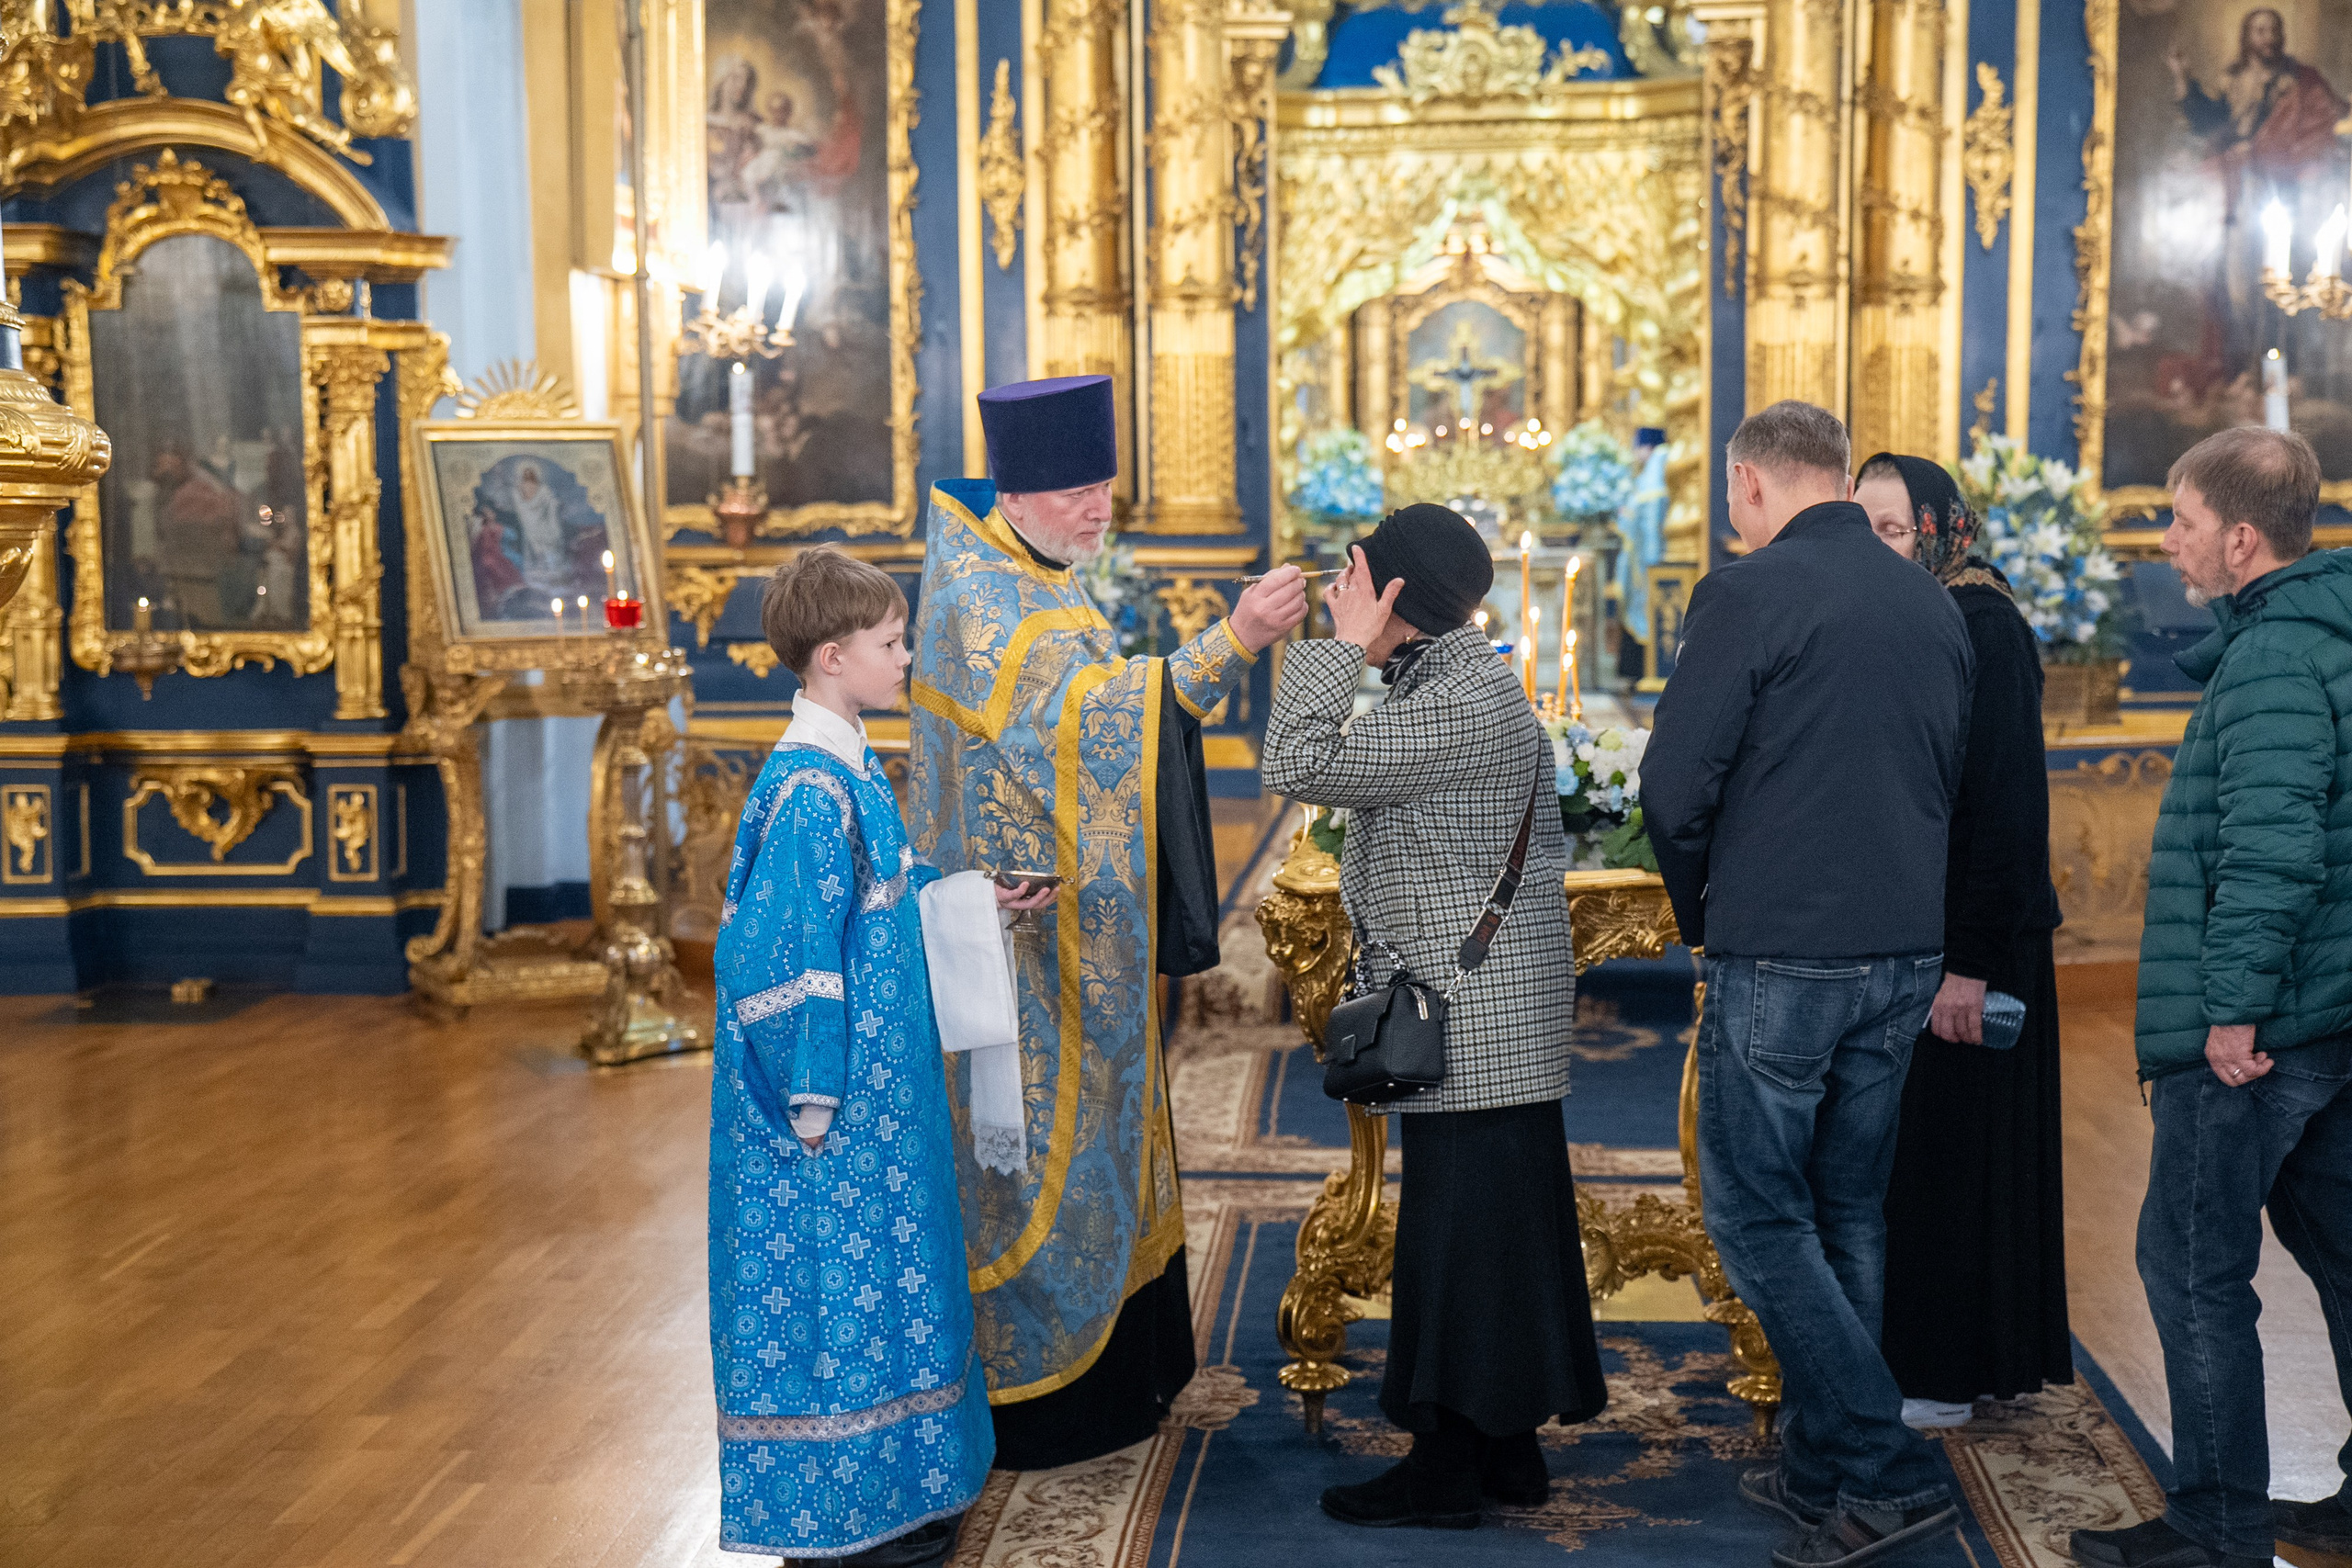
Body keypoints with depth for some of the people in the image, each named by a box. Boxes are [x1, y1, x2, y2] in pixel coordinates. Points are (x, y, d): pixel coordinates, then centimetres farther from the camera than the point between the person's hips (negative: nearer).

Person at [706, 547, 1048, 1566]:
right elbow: (778, 963, -23)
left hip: (877, 1093, 10)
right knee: (835, 1285, 2)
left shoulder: (847, 766, 7)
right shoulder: (811, 792, -22)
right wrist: (813, 1104, -20)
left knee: (874, 1280, 17)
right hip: (834, 1108, -10)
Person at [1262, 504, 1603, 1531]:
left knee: (1457, 1234, -3)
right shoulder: (1473, 685, 14)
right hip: (1494, 1018, 11)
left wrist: (1342, 647, -15)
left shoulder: (1459, 706, -19)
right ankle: (1507, 1446, 24)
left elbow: (1299, 768, -22)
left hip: (1471, 1026, -11)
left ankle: (1450, 1466, 5)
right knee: (1497, 1226, 14)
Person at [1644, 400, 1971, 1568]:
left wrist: (1702, 914, 4)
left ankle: (1885, 1471, -1)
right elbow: (1950, 779, 17)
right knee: (1849, 1211, 15)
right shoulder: (1934, 606, 10)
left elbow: (1674, 783, -12)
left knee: (1757, 1215, 3)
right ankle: (1824, 1468, 22)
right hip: (1908, 951, 7)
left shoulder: (1749, 593, -11)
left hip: (1783, 956, -7)